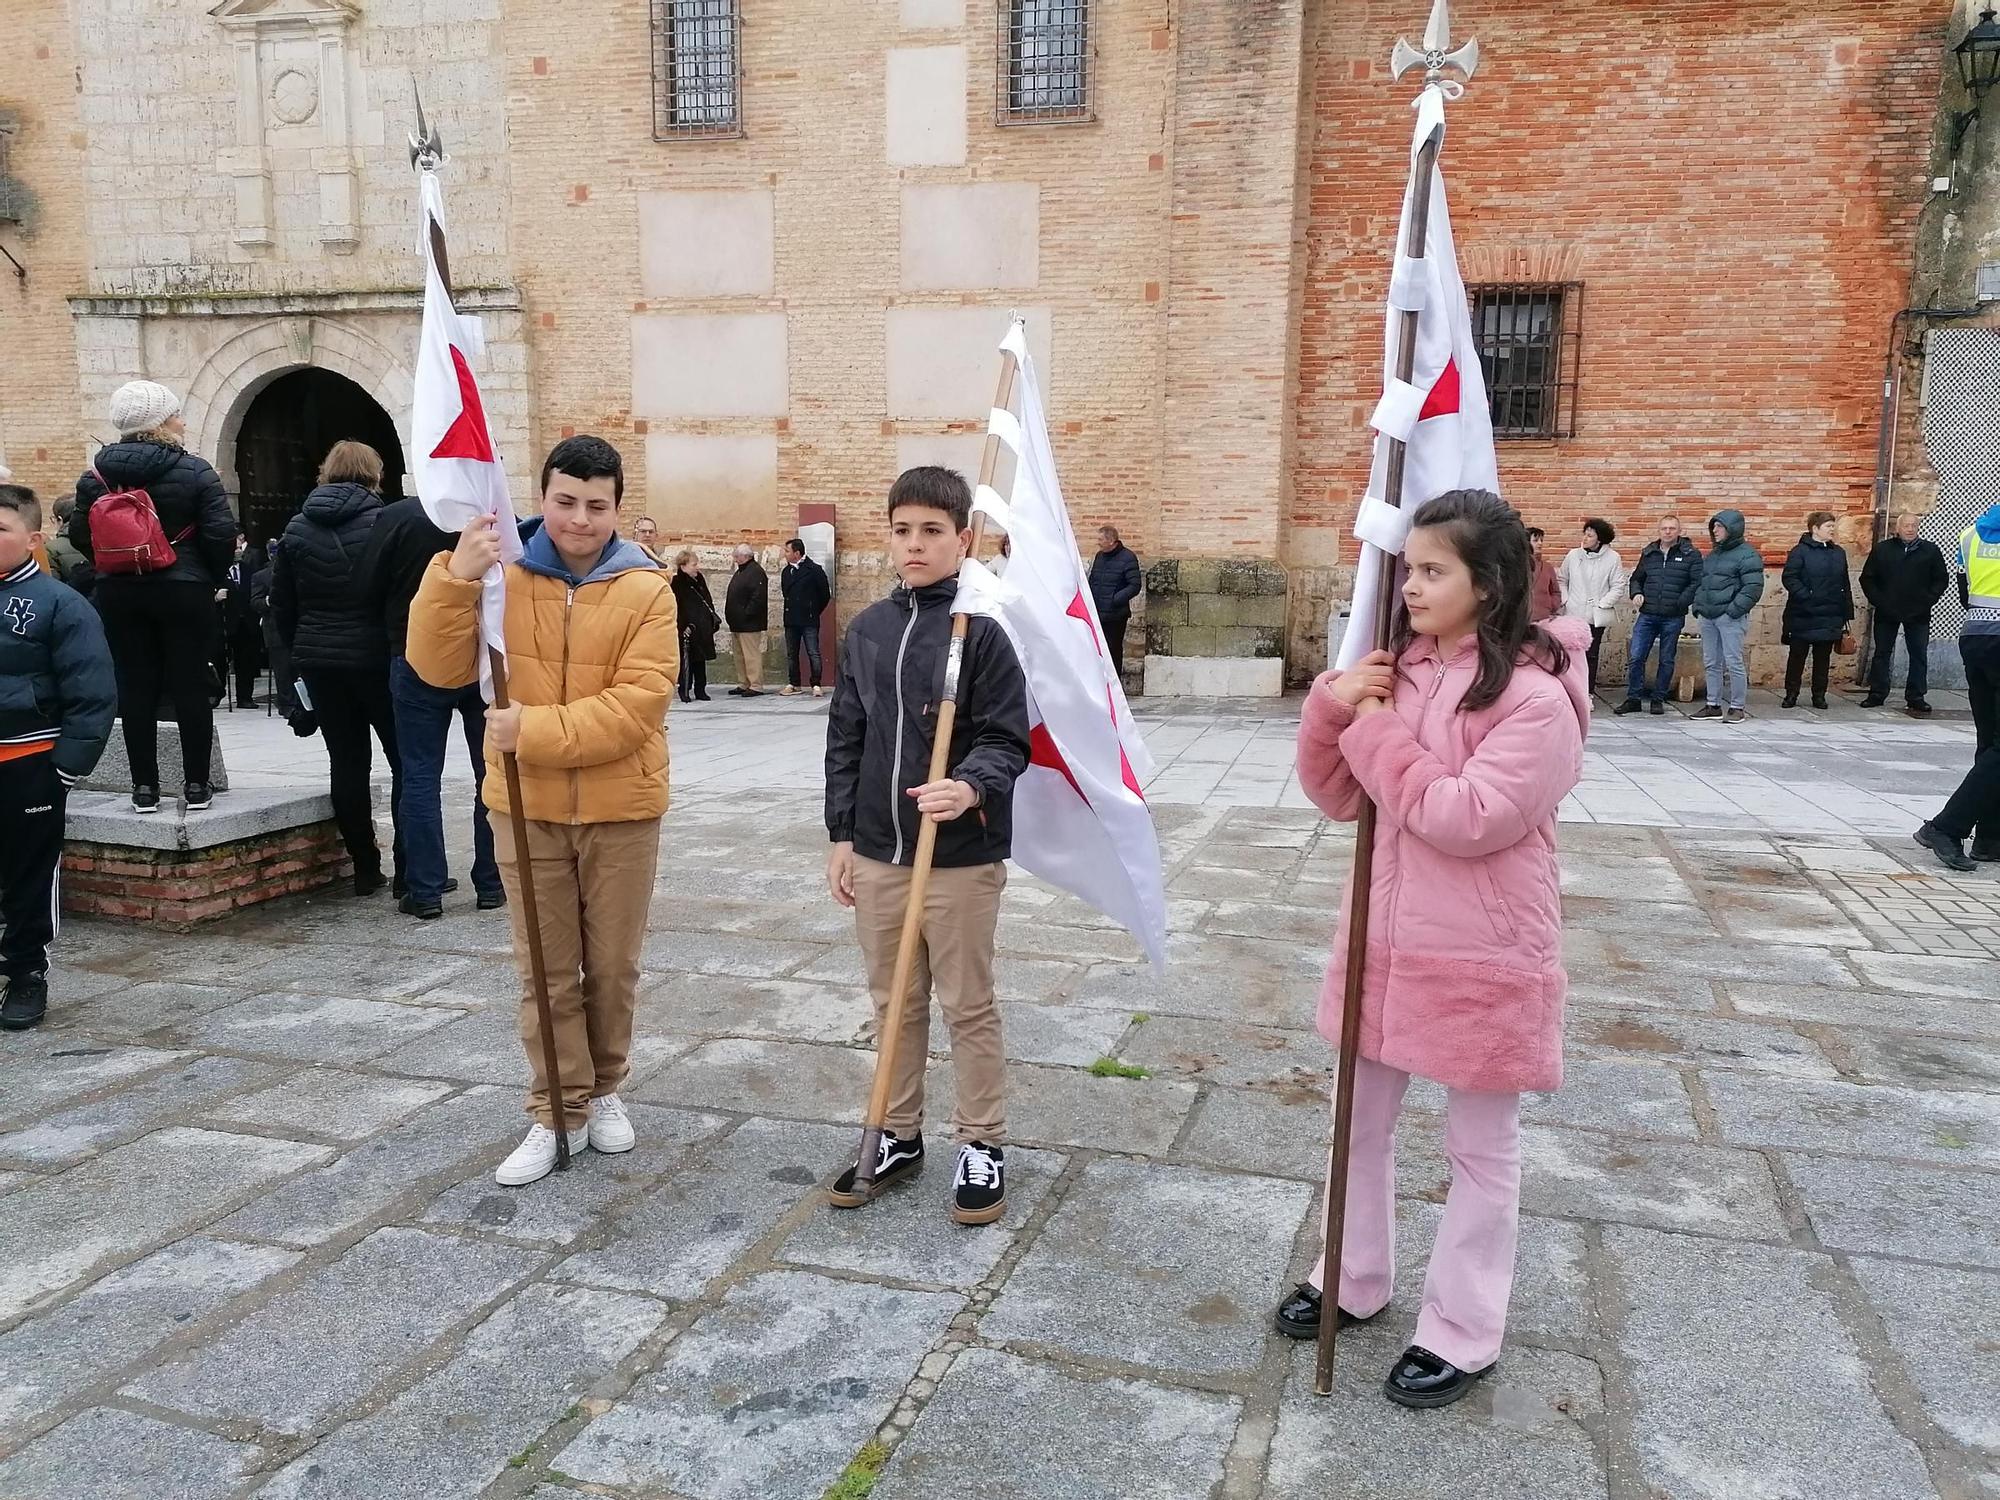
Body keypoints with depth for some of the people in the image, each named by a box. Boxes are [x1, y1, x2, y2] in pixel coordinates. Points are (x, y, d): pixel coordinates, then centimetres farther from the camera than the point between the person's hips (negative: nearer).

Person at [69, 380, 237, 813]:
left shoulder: (96, 474, 3)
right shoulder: (194, 471, -8)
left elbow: (80, 534, 3)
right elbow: (221, 533, -13)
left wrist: (114, 567, 17)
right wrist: (212, 578, 1)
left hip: (119, 595, 3)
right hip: (184, 591, -3)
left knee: (135, 688, 7)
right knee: (190, 686, 3)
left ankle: (144, 787, 10)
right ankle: (196, 786, 6)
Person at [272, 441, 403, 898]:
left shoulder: (297, 529, 7)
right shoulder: (382, 522, -8)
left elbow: (281, 603, 9)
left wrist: (299, 653, 16)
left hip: (320, 662, 4)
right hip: (376, 658, -4)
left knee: (347, 761, 8)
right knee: (405, 759, 4)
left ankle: (365, 867, 11)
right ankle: (409, 867, 2)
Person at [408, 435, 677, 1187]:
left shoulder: (646, 590, -8)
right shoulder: (504, 578, -1)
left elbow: (637, 703, -17)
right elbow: (439, 667, -10)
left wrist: (536, 731, -23)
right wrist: (455, 579, -23)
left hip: (620, 809, -1)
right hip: (528, 808, 2)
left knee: (612, 967, 12)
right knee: (547, 971, 9)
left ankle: (604, 1091, 33)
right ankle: (559, 1111, 22)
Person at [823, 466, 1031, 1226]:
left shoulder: (981, 630, -9)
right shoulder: (866, 628, 6)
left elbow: (1007, 740, -10)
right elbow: (845, 739, 10)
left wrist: (970, 788, -30)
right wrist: (842, 835, 8)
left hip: (962, 859, -5)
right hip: (877, 855, 5)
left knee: (968, 1007, 7)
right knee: (893, 1004, 16)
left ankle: (983, 1146, 21)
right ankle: (897, 1135, 30)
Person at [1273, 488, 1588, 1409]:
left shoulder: (1536, 695, -18)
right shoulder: (1398, 671, 3)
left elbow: (1470, 819, -26)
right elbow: (1339, 798, 5)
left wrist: (1379, 738, -20)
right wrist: (1331, 710, -12)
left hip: (1484, 959, -7)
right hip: (1385, 940, 7)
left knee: (1480, 1149, 12)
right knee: (1361, 1119, 19)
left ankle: (1462, 1333, 27)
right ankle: (1355, 1280, 39)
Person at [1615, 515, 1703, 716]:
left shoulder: (1691, 554, 0)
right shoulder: (1649, 553, 12)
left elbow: (1697, 582, -6)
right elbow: (1636, 578, 23)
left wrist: (1679, 603, -15)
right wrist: (1636, 593, 3)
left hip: (1673, 618, -3)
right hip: (1647, 616, 3)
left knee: (1666, 660, 6)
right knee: (1635, 657, -3)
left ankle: (1658, 699, 16)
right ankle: (1633, 699, 7)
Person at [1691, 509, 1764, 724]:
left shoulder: (1746, 555, -6)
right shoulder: (1712, 555, 19)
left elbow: (1753, 587, -12)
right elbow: (1700, 583, 26)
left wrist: (1734, 610, -18)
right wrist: (1697, 605, 11)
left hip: (1730, 617, -8)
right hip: (1708, 617, 8)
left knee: (1733, 662, -6)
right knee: (1711, 663, 10)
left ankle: (1737, 707, 1)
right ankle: (1713, 705, 18)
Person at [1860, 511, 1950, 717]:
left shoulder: (1930, 550, 3)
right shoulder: (1882, 549, 3)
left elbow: (1942, 579, 6)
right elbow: (1867, 578, 4)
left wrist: (1927, 600, -6)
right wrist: (1877, 600, -7)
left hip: (1918, 615, 0)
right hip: (1886, 613, 0)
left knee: (1919, 656, 1)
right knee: (1882, 653, 7)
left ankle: (1916, 698, 6)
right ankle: (1877, 694, 16)